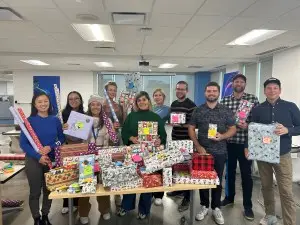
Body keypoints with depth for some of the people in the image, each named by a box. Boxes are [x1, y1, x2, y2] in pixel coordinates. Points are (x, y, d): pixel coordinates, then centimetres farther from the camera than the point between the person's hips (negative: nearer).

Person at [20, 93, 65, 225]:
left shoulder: (55, 120, -1)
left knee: (49, 190, 14)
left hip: (52, 159, 3)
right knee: (35, 191, 8)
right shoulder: (29, 120, -8)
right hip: (33, 160, -2)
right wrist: (38, 157, -20)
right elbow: (23, 143, -10)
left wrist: (51, 147, -16)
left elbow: (61, 138, 4)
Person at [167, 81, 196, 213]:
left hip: (186, 140, -7)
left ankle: (187, 198, 11)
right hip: (175, 139, 7)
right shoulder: (173, 104, 12)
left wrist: (182, 125, -24)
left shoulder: (191, 105, -11)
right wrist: (171, 122, 4)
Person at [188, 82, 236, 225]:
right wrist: (198, 146, -7)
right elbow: (191, 129, 2)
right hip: (202, 151, 1)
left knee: (217, 180, 9)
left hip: (220, 152, 0)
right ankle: (204, 206, 26)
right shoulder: (198, 110, 1)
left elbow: (233, 129, 2)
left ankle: (216, 208, 25)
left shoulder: (226, 111, 1)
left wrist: (222, 136, -19)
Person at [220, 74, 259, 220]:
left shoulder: (253, 99, -1)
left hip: (246, 143, -2)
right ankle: (229, 197, 35)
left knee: (246, 174, 7)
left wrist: (248, 125, -19)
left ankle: (247, 206, 21)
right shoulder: (224, 100, 5)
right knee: (229, 171, 16)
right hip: (228, 142, 2)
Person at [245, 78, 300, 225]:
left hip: (282, 155, -2)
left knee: (286, 191, -3)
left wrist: (287, 130, -17)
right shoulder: (257, 110, 4)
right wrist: (247, 147, -4)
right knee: (266, 186, 14)